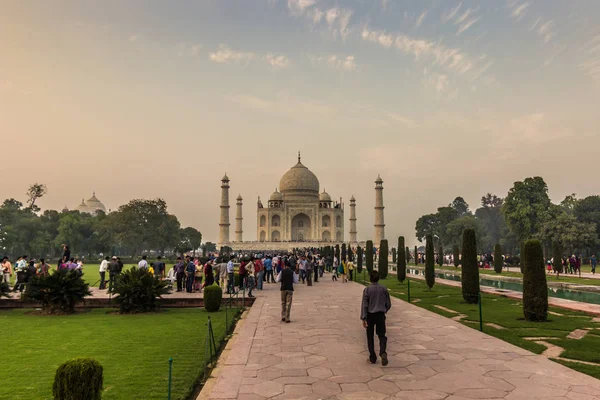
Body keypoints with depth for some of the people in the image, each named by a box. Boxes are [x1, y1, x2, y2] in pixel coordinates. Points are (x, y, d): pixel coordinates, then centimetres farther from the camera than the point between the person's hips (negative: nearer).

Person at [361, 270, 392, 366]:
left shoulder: (367, 289, -8)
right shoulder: (384, 289, -1)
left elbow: (364, 304, -12)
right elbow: (388, 304, 5)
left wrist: (363, 318, -11)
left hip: (370, 315, -1)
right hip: (380, 315, 1)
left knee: (370, 337, 11)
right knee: (382, 335, 7)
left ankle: (372, 358, 15)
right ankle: (383, 352, -19)